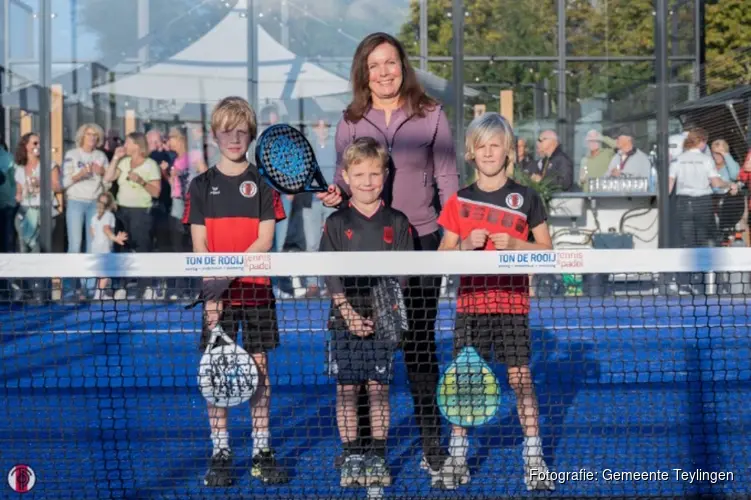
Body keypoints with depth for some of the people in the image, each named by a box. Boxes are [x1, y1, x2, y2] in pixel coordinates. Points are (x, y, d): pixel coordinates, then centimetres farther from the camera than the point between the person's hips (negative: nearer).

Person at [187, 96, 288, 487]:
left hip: (255, 289, 0)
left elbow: (265, 239, -4)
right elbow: (199, 245, 0)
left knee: (259, 368, 4)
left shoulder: (261, 183, 3)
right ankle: (220, 453, 8)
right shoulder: (202, 185, 4)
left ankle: (262, 451, 10)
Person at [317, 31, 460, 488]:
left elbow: (447, 180, 2)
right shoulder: (350, 122, 5)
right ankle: (362, 442, 19)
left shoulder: (430, 116, 0)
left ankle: (433, 449, 11)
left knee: (421, 345, 4)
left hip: (420, 243, -2)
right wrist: (336, 195, -12)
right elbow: (345, 181, 11)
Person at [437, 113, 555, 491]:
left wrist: (514, 245, -13)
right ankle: (458, 454, 15)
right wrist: (466, 244, -11)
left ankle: (534, 458, 3)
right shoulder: (459, 201, 6)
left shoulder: (525, 198, 2)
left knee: (520, 376, -3)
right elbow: (443, 253, 9)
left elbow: (546, 248, 4)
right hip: (470, 301, 2)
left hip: (512, 301, -2)